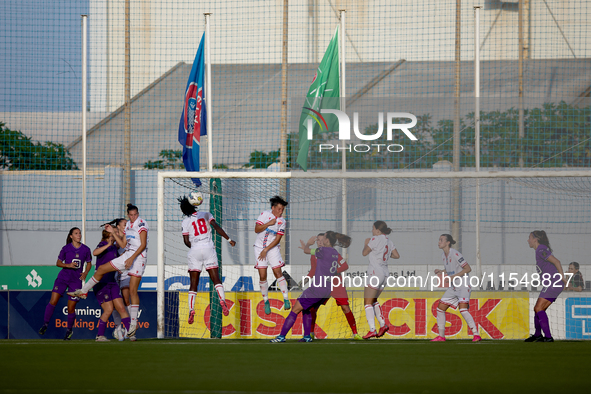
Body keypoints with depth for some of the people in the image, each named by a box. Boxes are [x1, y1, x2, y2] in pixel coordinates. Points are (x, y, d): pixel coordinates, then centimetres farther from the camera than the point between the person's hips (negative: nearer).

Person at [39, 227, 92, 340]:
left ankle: (69, 330, 19)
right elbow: (58, 263, 6)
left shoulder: (86, 249, 4)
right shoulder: (66, 249, 0)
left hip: (76, 280, 1)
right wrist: (68, 265, -13)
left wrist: (85, 272, -3)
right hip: (63, 277, -1)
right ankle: (45, 324, -1)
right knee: (53, 301, -15)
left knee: (71, 308, -1)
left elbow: (89, 263, 16)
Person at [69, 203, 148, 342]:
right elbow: (123, 244, 19)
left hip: (138, 257, -7)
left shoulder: (141, 224, -9)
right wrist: (113, 233, 11)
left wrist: (132, 258, -21)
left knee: (133, 290, -7)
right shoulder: (128, 225, 15)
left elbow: (143, 244, -15)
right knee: (102, 269, 6)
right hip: (127, 255, 7)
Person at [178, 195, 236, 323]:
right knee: (216, 279, -2)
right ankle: (222, 300, -27)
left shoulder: (185, 222, 5)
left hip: (194, 251, 0)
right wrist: (229, 239, -3)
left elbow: (186, 241, 2)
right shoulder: (206, 215, 6)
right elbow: (216, 226, -6)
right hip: (208, 248, 0)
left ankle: (191, 310, -7)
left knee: (193, 283, 5)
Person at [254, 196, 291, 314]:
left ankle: (286, 299, -3)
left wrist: (266, 250, -13)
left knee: (278, 272, -9)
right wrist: (268, 224, -20)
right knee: (262, 276, -5)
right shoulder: (265, 215, -4)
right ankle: (266, 301, 7)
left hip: (273, 248, 0)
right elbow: (256, 229, -8)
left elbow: (277, 239, -6)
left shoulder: (282, 221, -3)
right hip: (260, 247, 0)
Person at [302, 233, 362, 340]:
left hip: (336, 284, -3)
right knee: (312, 307, -7)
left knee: (345, 307, -10)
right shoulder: (314, 255, 1)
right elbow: (313, 271, 13)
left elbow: (345, 266, -11)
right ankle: (310, 333, 7)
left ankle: (355, 333, -1)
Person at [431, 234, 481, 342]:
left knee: (463, 310, -23)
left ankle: (476, 335, -21)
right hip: (453, 287, 9)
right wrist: (441, 272, 1)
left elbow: (468, 269, -18)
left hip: (463, 286, -9)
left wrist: (452, 277, -22)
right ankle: (441, 336, 15)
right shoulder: (443, 254, 9)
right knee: (440, 308, 6)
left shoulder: (455, 254, -17)